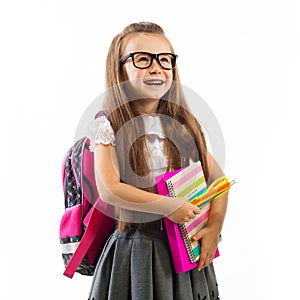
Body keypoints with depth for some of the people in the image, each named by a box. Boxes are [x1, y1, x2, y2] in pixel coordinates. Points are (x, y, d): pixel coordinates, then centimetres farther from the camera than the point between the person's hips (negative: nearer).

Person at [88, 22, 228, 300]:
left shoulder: (184, 125, 4)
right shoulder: (110, 125, -8)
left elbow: (218, 179, 9)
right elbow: (108, 189, -17)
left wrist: (215, 227, -4)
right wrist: (169, 206, -17)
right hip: (135, 248, -3)